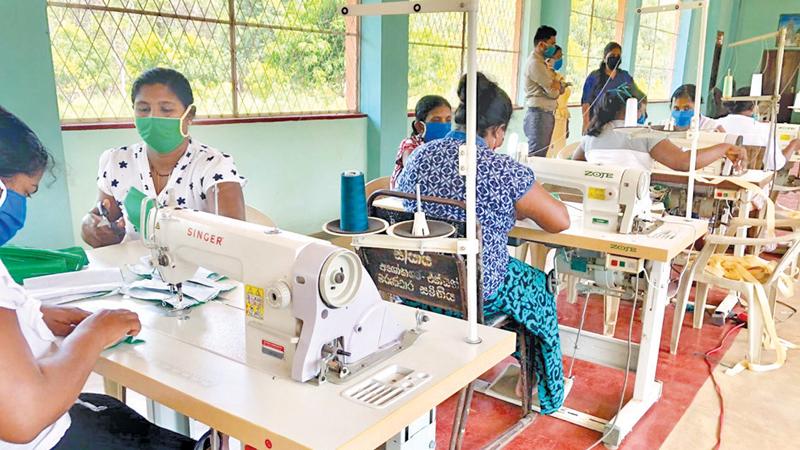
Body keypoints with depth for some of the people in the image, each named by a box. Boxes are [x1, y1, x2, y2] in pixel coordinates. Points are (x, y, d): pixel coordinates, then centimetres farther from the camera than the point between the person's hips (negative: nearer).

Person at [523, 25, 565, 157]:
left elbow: (558, 89, 17)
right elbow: (553, 92, -13)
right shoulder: (535, 63, -12)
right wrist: (558, 83, 8)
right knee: (536, 157, -11)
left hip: (546, 114, 10)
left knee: (542, 155, 10)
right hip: (539, 114, -10)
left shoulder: (542, 62, 19)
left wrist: (557, 85, -5)